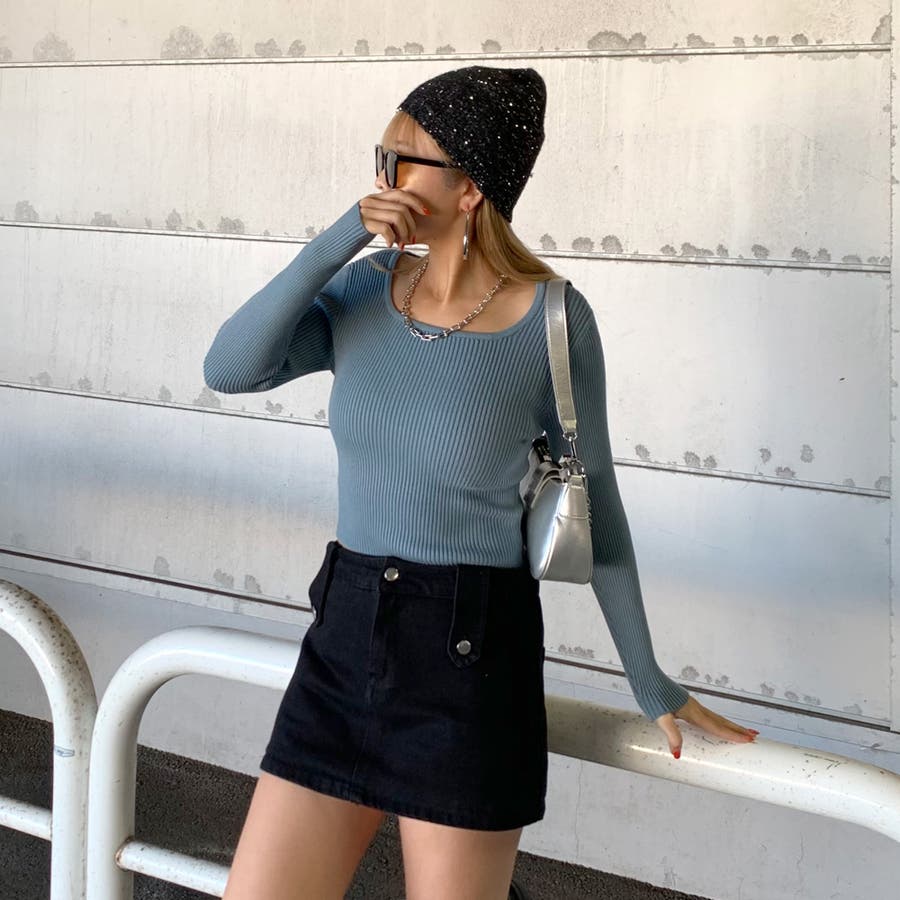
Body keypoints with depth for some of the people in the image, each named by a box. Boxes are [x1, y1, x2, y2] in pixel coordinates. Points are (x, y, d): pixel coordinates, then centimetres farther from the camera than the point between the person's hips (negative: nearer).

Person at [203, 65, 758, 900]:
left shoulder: (553, 318, -9)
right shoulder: (366, 288, 3)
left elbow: (590, 496, 0)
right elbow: (228, 371, -9)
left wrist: (648, 677, 3)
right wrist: (338, 237, -17)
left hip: (473, 659, -4)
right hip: (347, 644, 5)